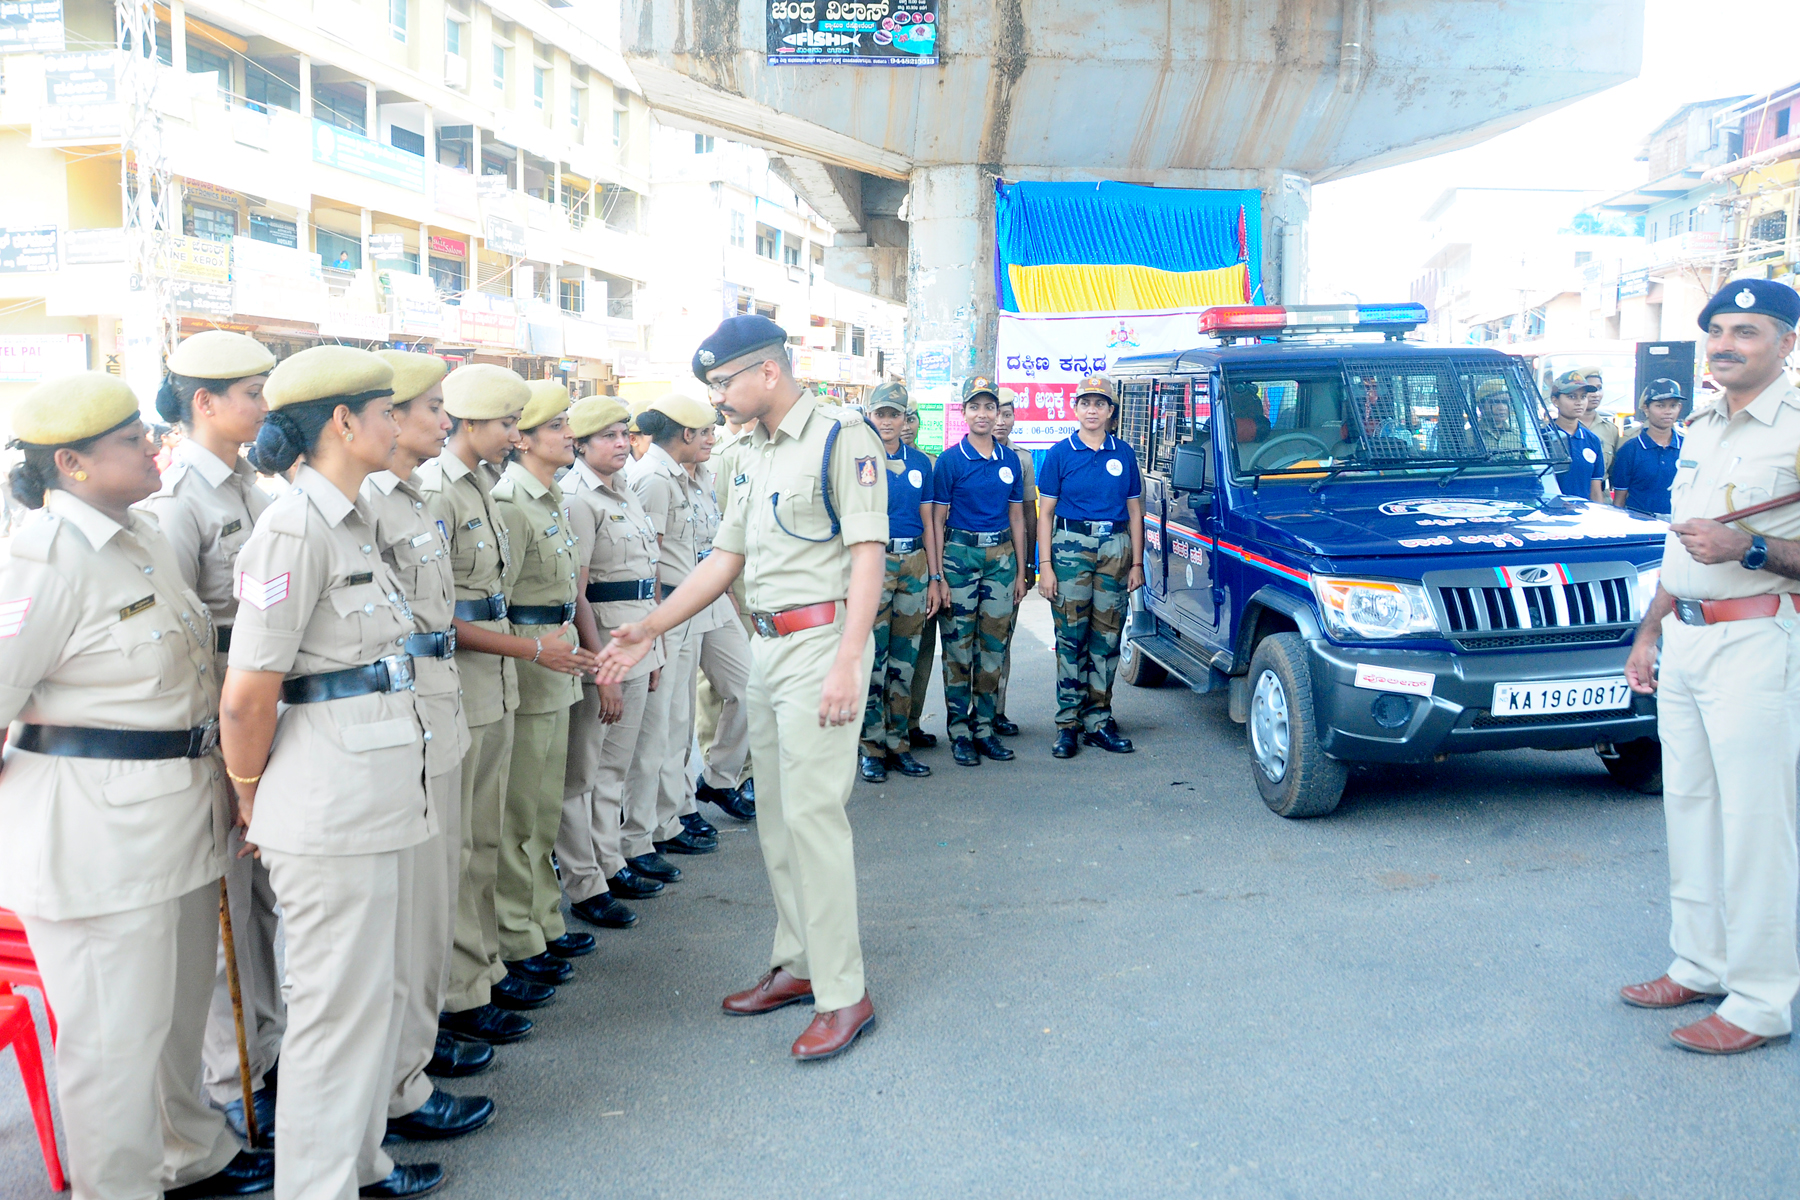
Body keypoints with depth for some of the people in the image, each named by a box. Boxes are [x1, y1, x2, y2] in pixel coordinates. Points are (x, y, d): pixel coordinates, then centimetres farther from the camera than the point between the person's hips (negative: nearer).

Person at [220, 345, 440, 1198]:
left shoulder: (350, 521, 13)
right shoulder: (296, 527, -17)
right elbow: (248, 695, -18)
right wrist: (248, 793, -3)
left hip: (372, 796, 9)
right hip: (331, 804, -9)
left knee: (375, 990, 19)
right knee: (339, 1002, 3)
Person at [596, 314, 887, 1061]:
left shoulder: (842, 437, -10)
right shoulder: (752, 458, 16)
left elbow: (867, 553, -16)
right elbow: (724, 561, 17)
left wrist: (848, 661, -23)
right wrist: (646, 629, 11)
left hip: (822, 640, -9)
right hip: (766, 646, 9)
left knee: (811, 811, -9)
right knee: (774, 814, 13)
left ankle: (843, 992, 1)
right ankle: (796, 964, 26)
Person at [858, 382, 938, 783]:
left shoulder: (920, 462, 12)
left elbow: (927, 521, 14)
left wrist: (933, 579, 10)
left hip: (914, 562, 4)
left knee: (905, 660, 8)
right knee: (872, 657, -3)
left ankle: (897, 744, 16)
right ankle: (871, 748, 6)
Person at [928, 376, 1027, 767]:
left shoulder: (1010, 459, 9)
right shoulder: (950, 460, -2)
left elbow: (1016, 517, 14)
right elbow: (937, 520, -3)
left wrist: (1020, 572, 11)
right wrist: (938, 575, -8)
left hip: (1001, 556, 4)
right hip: (960, 554, -4)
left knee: (993, 645, 7)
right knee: (959, 646, 0)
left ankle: (984, 726, 16)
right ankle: (959, 731, 7)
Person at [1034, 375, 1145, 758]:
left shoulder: (1123, 454, 10)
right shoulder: (1060, 453, 3)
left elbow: (1135, 512, 13)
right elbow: (1045, 513, 2)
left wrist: (1137, 563, 7)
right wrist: (1044, 565, -6)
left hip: (1115, 548, 3)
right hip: (1070, 546, -2)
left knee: (1107, 638, 4)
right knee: (1071, 637, -3)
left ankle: (1098, 720, 12)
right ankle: (1068, 723, 2)